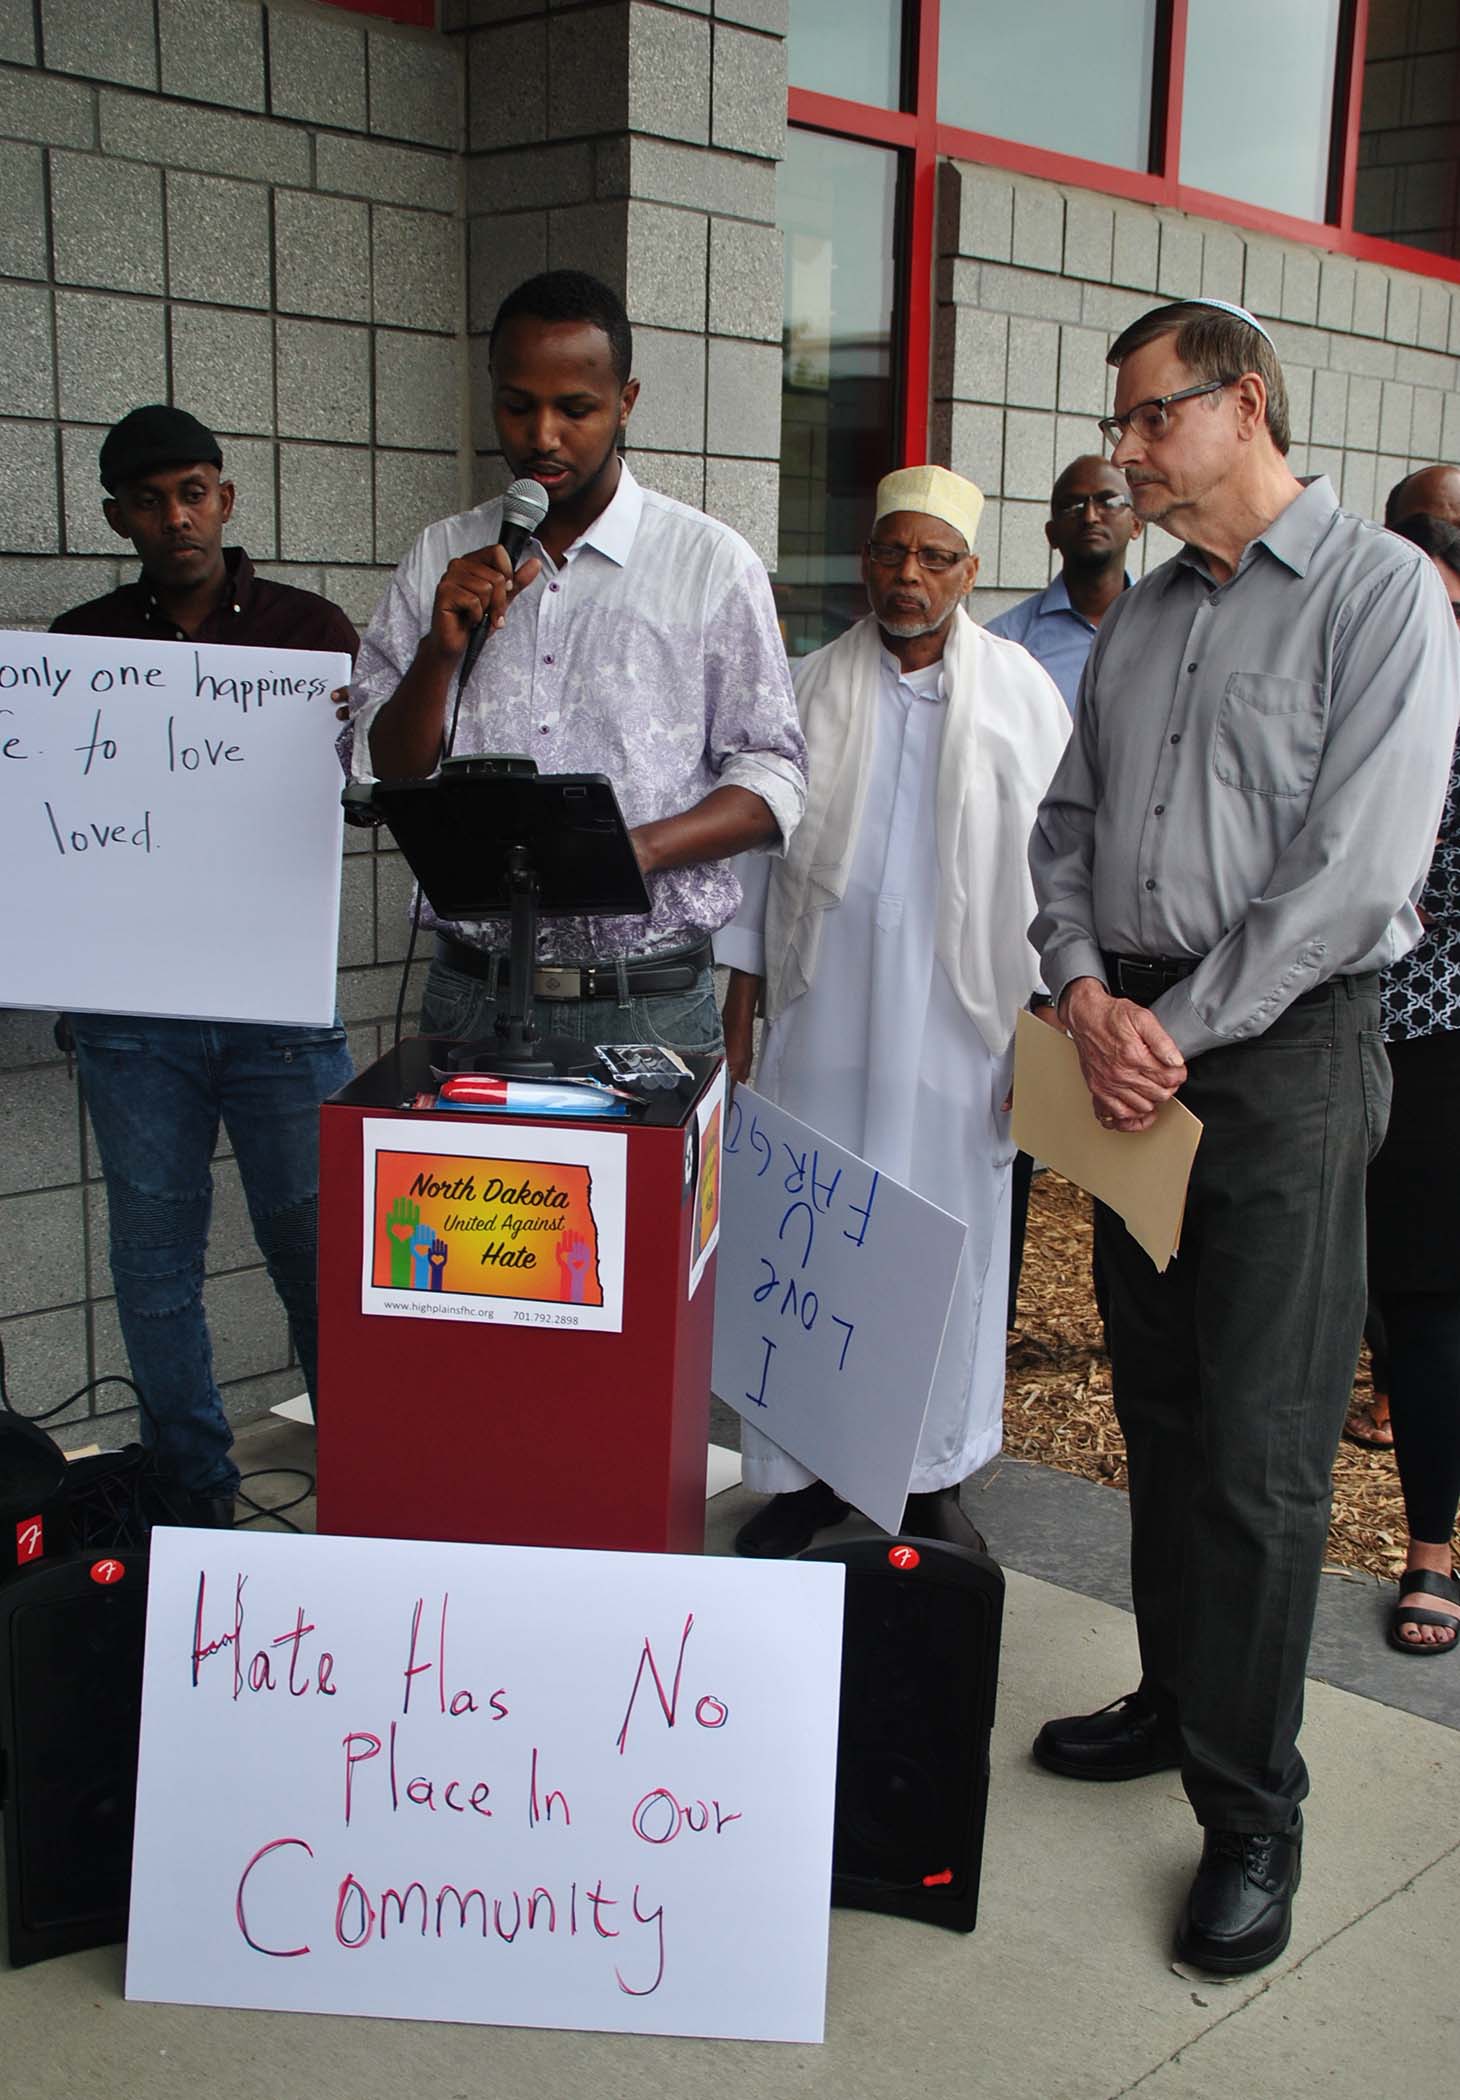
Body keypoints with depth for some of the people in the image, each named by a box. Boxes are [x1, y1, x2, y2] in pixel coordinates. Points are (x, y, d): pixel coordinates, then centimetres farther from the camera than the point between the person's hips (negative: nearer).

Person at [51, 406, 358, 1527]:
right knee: (155, 1254, 8)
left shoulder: (310, 628, 6)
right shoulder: (80, 642, 9)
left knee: (315, 1243, 2)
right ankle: (192, 1494, 22)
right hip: (132, 1003, 2)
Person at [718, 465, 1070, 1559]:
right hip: (821, 1013, 1)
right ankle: (805, 1468, 18)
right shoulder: (811, 689, 7)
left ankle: (935, 1477, 23)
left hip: (958, 1018, -1)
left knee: (950, 1244, 6)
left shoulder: (1023, 693, 4)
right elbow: (759, 843, 9)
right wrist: (738, 1017, 5)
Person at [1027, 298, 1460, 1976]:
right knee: (1159, 1409, 15)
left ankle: (1251, 1809, 9)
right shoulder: (1142, 617, 15)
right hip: (1131, 1050, 7)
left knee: (1259, 1448, -3)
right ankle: (1177, 1698, 31)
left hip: (1287, 1051, -6)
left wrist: (1183, 1029, -14)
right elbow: (1066, 820, 13)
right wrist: (1087, 991, -5)